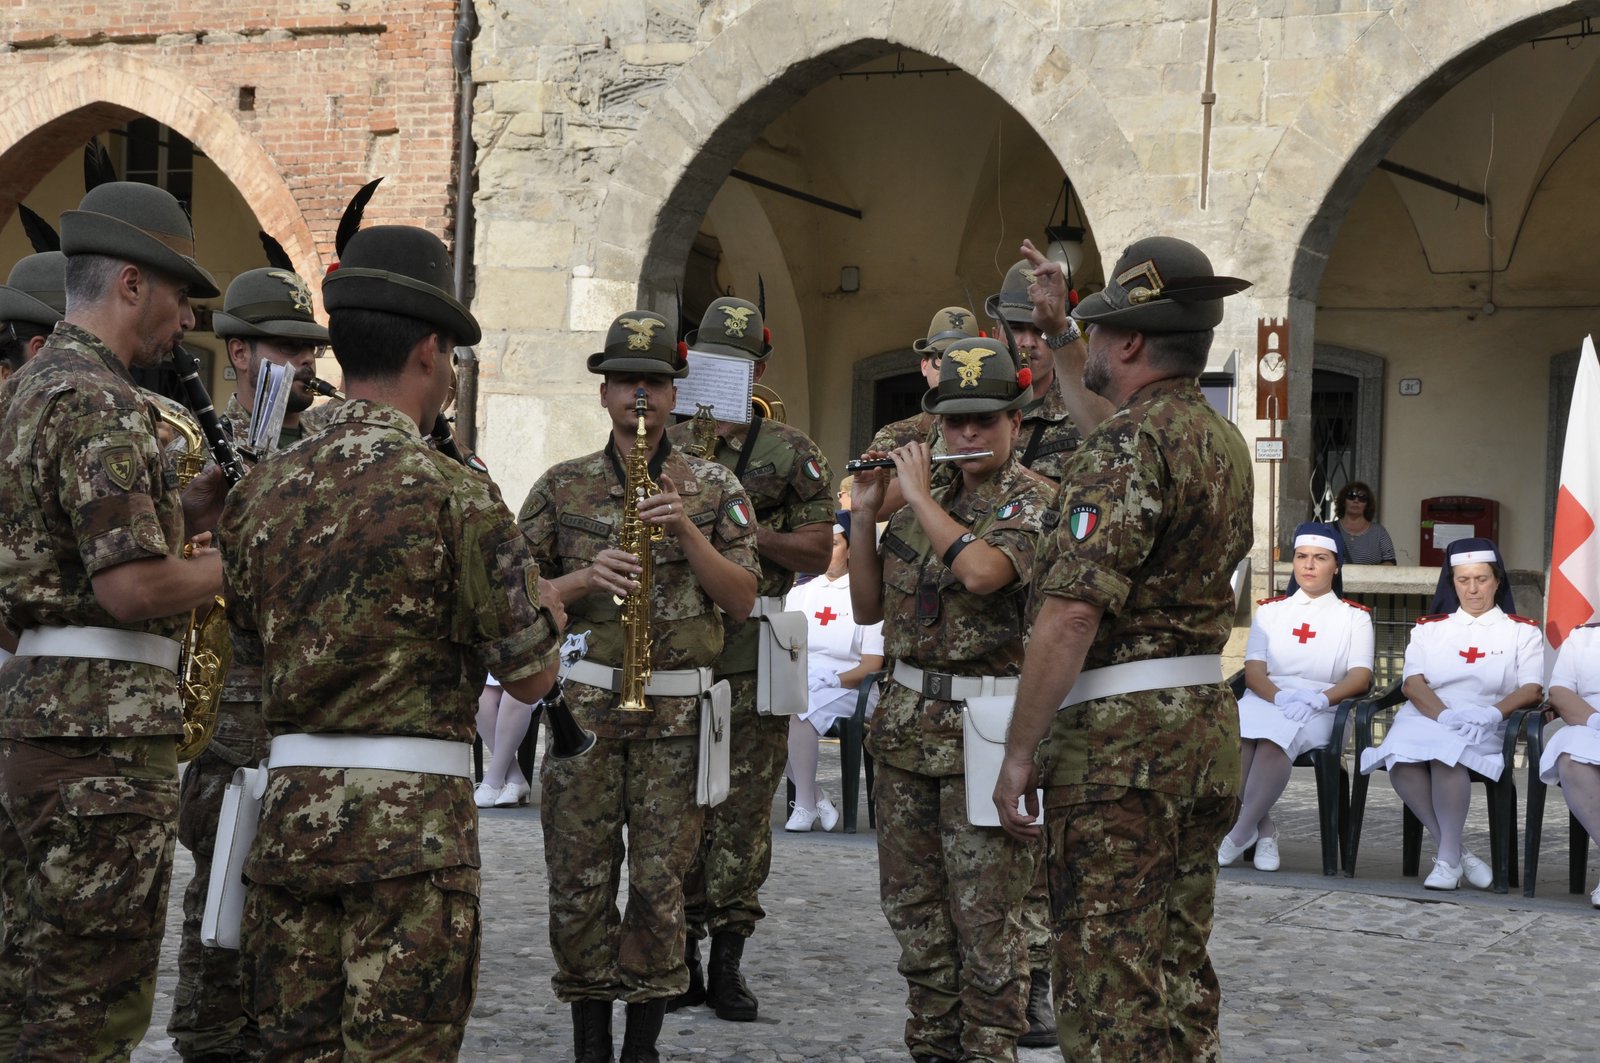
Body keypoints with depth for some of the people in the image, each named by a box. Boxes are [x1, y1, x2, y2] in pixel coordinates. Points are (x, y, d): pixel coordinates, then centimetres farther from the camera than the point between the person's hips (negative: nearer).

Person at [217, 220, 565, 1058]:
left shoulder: (263, 487, 7)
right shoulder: (452, 493, -11)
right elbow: (530, 676, -5)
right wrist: (547, 616, 16)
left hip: (290, 802, 6)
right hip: (412, 816, -5)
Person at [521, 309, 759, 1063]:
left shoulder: (713, 488, 6)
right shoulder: (561, 487, 7)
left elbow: (741, 602, 1)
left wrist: (686, 530, -12)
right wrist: (586, 578, -12)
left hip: (676, 713, 0)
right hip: (583, 704, 1)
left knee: (659, 882, 0)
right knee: (578, 882, 1)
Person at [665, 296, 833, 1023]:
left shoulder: (792, 452, 6)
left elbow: (820, 551, 3)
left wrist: (750, 533, -12)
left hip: (751, 649, -2)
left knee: (743, 807, -1)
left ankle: (728, 962, 6)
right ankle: (679, 957, 12)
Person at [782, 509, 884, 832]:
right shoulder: (799, 593, 22)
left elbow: (872, 664, -4)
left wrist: (834, 681, -18)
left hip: (849, 687, -5)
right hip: (799, 685, 5)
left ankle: (805, 806, -23)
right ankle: (817, 801, -21)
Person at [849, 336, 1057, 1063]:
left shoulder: (1033, 500, -7)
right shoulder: (924, 503, 13)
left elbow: (981, 572, -26)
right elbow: (868, 608, 15)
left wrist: (920, 495, -13)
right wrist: (864, 514, 4)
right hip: (909, 723, 7)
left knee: (985, 916, -4)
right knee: (913, 903, 13)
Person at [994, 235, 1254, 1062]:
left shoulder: (1127, 444, -15)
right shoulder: (1225, 442, 13)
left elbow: (1072, 612, -23)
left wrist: (1020, 751, -19)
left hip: (1120, 742, -9)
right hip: (1207, 723, 9)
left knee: (1110, 989, -4)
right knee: (1179, 974, 15)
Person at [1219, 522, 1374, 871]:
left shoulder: (1355, 616, 14)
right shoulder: (1269, 610, 19)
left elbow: (1360, 677, 1)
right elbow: (1253, 670, 7)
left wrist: (1320, 699, -18)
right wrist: (1281, 697, -15)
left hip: (1322, 710, -2)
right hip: (1265, 699, 2)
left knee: (1274, 738, -38)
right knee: (1233, 735, -35)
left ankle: (1241, 832, -31)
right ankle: (1264, 831, -27)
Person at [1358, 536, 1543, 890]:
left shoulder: (1523, 631, 16)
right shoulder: (1428, 628, 21)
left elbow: (1532, 689, 3)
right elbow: (1412, 683, 6)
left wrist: (1493, 713, -18)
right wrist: (1444, 715, -15)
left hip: (1486, 728, -2)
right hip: (1425, 717, 2)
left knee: (1446, 750, -38)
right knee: (1402, 760, -34)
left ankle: (1448, 859, -27)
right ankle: (1459, 853, -24)